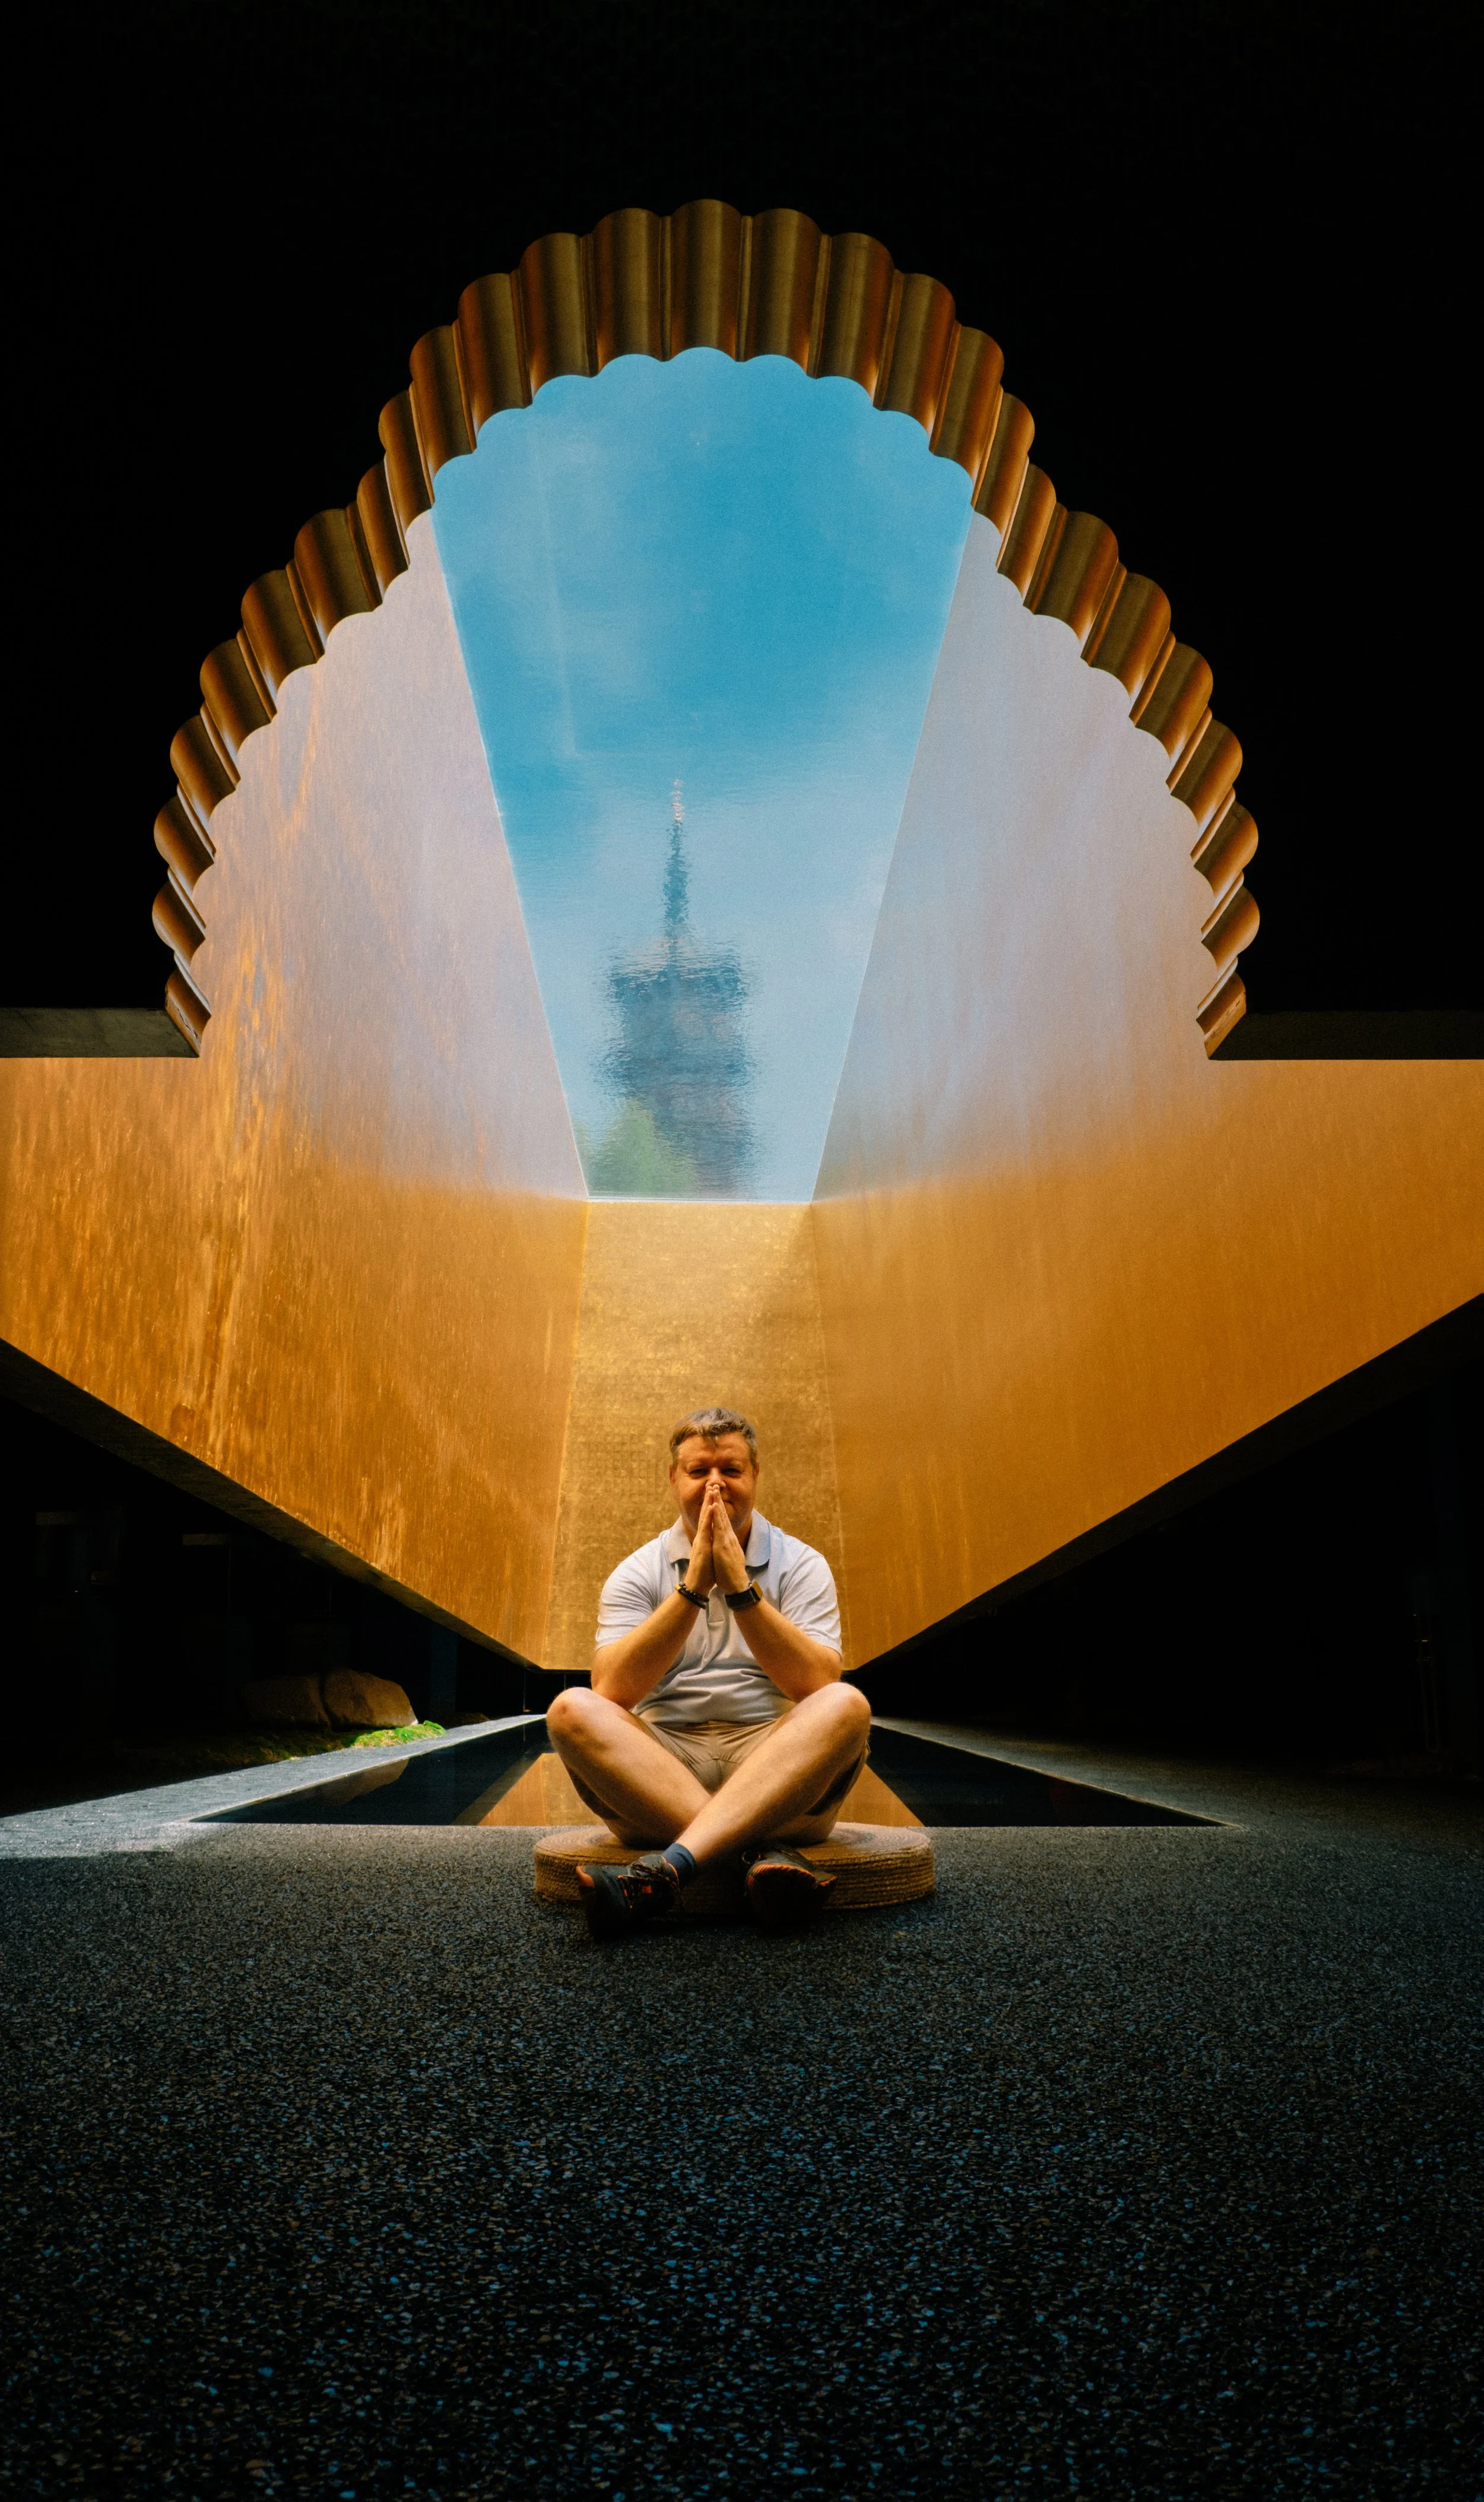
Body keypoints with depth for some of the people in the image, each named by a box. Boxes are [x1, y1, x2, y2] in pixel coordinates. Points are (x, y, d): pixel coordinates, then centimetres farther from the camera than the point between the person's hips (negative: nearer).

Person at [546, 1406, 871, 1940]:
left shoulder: (801, 1565, 7)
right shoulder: (637, 1574, 8)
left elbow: (818, 1685, -10)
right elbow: (612, 1692, -9)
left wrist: (741, 1587, -16)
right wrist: (692, 1587, -15)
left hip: (776, 1763, 0)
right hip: (659, 1768, 1)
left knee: (846, 1704, -29)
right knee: (572, 1709, -25)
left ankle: (668, 1867, -41)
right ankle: (764, 1851, -34)